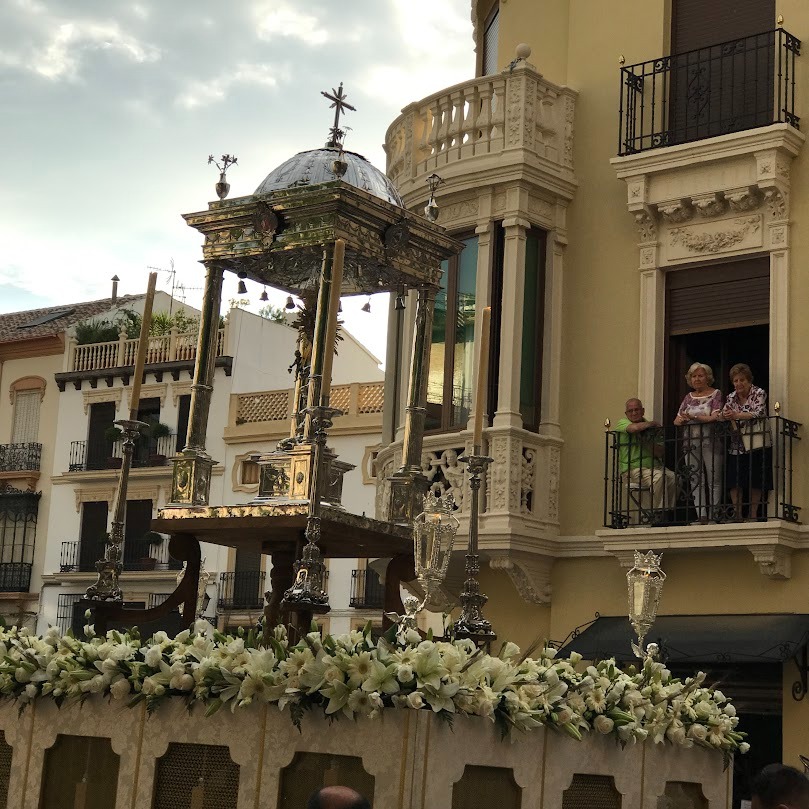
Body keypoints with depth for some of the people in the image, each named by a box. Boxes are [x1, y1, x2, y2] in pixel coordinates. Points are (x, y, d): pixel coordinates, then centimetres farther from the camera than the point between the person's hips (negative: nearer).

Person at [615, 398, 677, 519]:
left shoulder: (650, 428, 15)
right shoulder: (622, 423, 2)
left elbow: (660, 453, 8)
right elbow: (634, 428, -25)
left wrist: (648, 443, -10)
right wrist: (652, 423, -8)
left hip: (654, 466, 5)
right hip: (633, 469, -5)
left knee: (673, 477, -21)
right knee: (659, 477, -30)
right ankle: (659, 513, -24)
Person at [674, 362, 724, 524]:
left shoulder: (716, 394, 3)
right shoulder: (689, 397, 18)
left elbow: (716, 417, -11)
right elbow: (677, 420, 13)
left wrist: (693, 417, -12)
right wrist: (682, 419, -11)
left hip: (710, 442, -5)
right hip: (691, 443, 5)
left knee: (714, 480, -5)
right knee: (696, 481, 0)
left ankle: (713, 515, -4)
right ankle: (702, 517, 0)